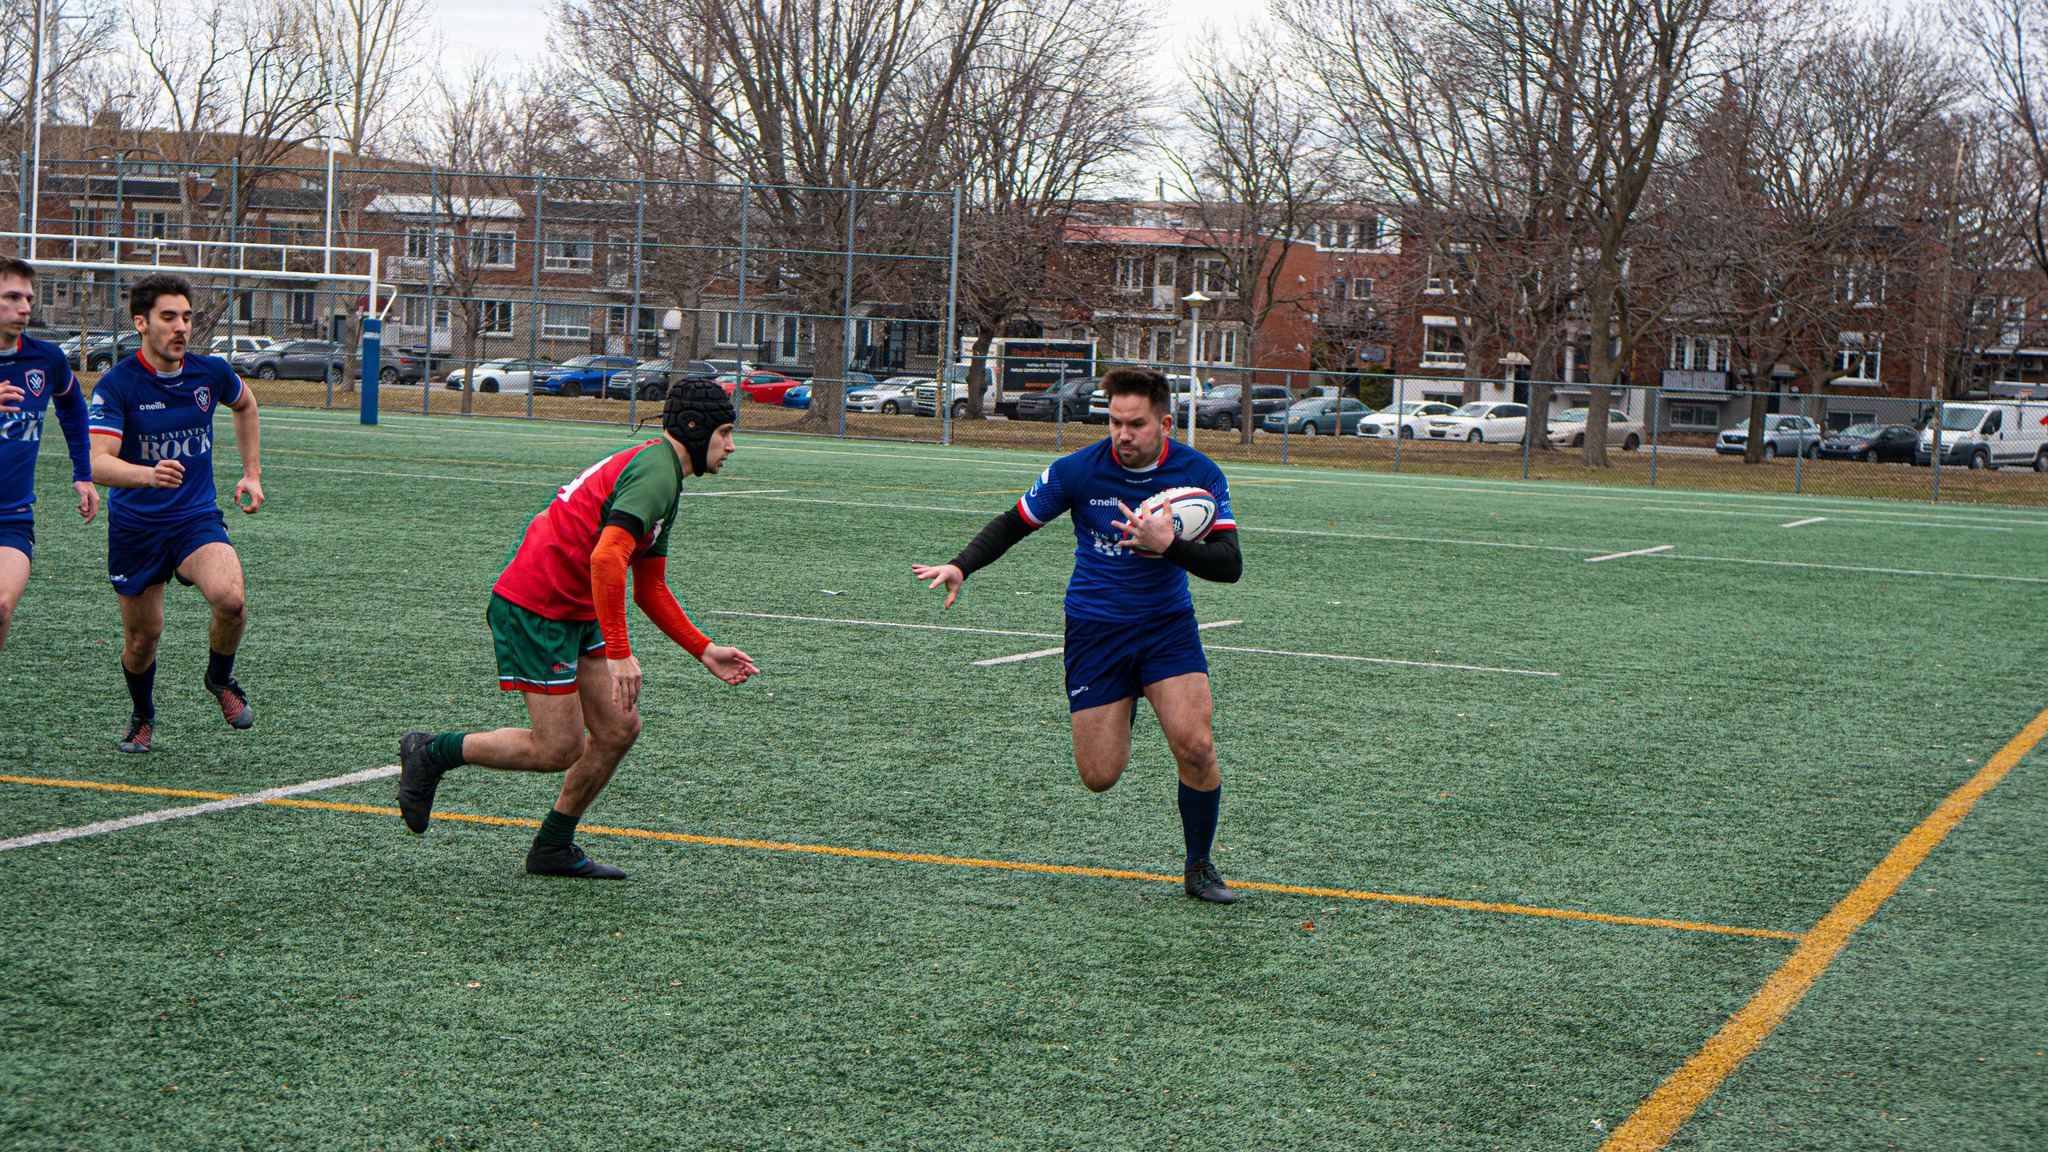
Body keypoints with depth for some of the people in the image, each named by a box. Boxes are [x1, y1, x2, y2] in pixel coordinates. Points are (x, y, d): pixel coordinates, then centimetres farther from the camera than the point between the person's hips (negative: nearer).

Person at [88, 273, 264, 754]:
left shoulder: (210, 372, -4)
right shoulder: (116, 384, -14)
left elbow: (245, 404, 21)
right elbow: (100, 463, -25)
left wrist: (252, 474, 18)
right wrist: (148, 474, -45)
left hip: (197, 519, 1)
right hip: (134, 528, -1)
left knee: (230, 598, -26)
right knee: (143, 635, 6)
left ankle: (220, 678, 4)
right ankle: (142, 716, 38)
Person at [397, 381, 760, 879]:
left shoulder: (656, 473, 18)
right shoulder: (655, 473, -16)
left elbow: (651, 590, 23)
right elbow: (606, 558, -29)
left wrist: (705, 651, 18)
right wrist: (619, 652, -28)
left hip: (575, 614, 10)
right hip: (534, 609, -10)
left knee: (619, 729, 6)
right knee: (559, 749, -6)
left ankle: (553, 847, 18)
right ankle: (431, 754, 12)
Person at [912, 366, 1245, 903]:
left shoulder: (1199, 474, -10)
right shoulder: (1077, 470, -11)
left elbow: (1229, 565, -16)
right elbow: (1014, 523, 2)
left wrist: (1168, 544, -32)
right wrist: (960, 567, -12)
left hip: (1167, 624, 0)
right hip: (1094, 628, 0)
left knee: (1195, 747, -18)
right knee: (1100, 776, -4)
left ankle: (1200, 868, 6)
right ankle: (1114, 724, 35)